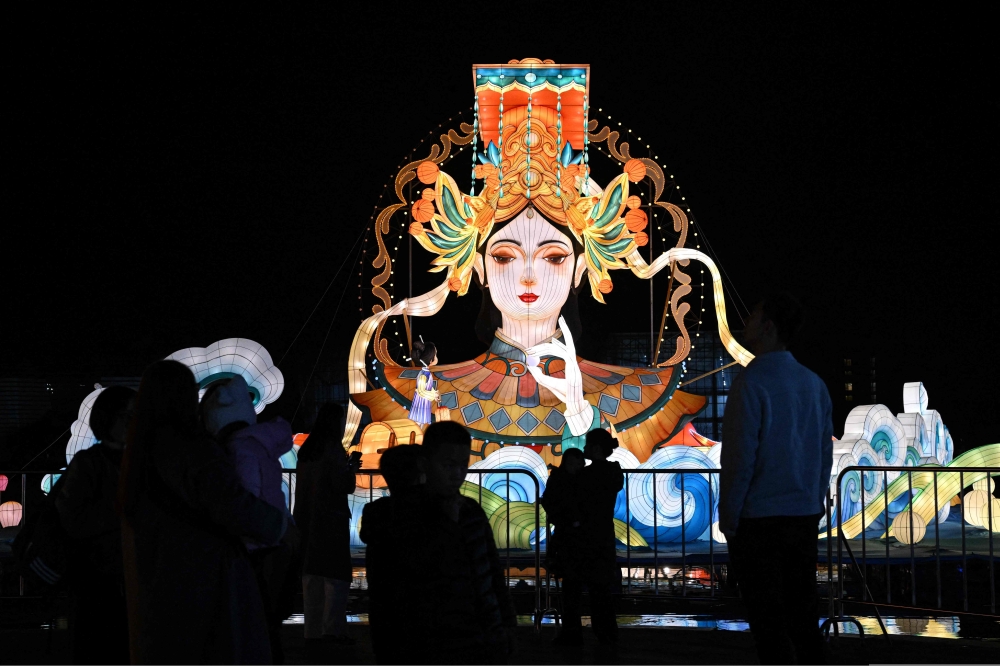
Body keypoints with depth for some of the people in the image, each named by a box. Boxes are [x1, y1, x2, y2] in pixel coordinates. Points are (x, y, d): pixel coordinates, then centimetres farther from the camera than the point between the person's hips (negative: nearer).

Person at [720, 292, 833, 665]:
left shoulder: (752, 383, -12)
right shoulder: (814, 384, 8)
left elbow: (739, 460, -13)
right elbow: (825, 454, 13)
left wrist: (728, 521, -6)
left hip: (759, 522, -6)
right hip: (805, 519, 7)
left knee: (769, 623, -2)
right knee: (803, 615, 12)